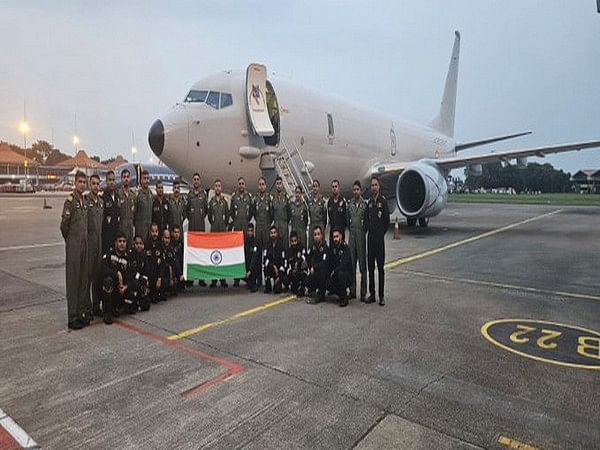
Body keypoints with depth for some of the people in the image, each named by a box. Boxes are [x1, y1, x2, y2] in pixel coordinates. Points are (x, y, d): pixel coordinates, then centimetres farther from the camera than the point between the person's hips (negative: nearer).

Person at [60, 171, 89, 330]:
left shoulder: (84, 201, 14)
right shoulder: (70, 200, -10)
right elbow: (64, 225, -12)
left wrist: (84, 238, 13)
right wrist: (70, 240, 1)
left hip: (84, 244, 7)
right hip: (73, 245, -7)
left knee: (84, 279, 11)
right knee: (73, 280, -2)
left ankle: (80, 313, 21)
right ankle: (72, 318, 5)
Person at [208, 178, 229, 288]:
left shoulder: (224, 201, 7)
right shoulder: (211, 201, 6)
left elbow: (227, 215, 9)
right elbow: (209, 216, 10)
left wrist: (224, 226, 8)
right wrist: (214, 225, 9)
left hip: (223, 230, 0)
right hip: (213, 230, 0)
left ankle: (223, 279, 6)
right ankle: (214, 279, 5)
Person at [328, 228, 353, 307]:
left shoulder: (345, 247, -16)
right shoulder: (333, 247, 6)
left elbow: (344, 265, -26)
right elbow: (332, 262, 14)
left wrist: (334, 271, -20)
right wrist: (331, 272, 0)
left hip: (347, 274, -5)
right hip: (336, 274, 6)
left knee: (340, 273, -37)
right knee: (328, 285, -19)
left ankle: (344, 298, -19)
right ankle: (341, 294, 12)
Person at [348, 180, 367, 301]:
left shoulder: (365, 204, -4)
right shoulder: (350, 204, 10)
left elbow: (367, 220, -2)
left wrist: (363, 231, -3)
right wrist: (350, 229, 10)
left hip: (361, 236, -5)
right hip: (352, 236, 5)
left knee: (362, 265, -1)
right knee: (351, 264, 8)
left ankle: (363, 293, 6)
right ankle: (352, 291, 16)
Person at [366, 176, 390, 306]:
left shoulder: (383, 201, -4)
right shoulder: (369, 202, 13)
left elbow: (387, 222, -4)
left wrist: (381, 233, -2)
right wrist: (366, 232, 5)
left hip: (379, 238, -5)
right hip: (370, 238, 5)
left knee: (380, 267, -2)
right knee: (370, 267, 8)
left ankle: (381, 296, 4)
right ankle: (372, 294, 16)